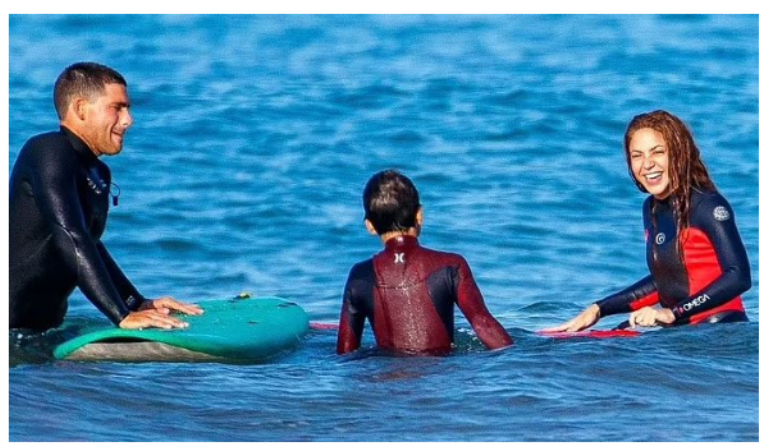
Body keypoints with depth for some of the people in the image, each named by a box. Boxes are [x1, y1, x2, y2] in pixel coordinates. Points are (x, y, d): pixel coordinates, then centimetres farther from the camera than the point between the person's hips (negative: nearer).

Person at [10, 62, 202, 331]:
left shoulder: (98, 175, 14)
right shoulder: (49, 152, -14)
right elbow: (71, 238, -23)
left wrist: (139, 304, 17)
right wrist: (122, 316, -26)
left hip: (43, 325, 9)